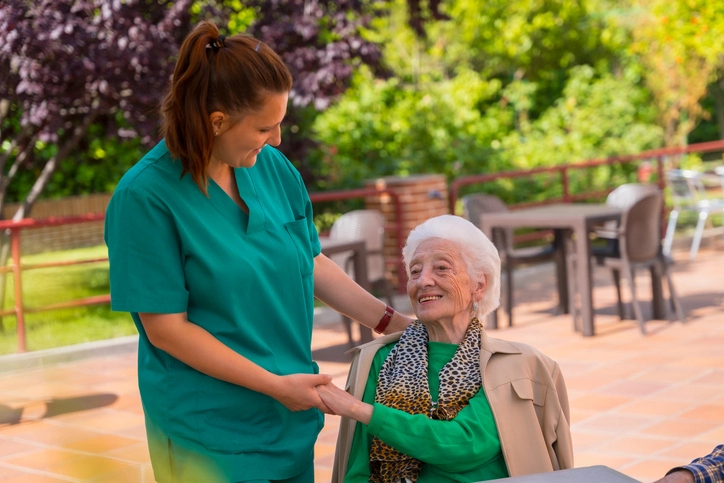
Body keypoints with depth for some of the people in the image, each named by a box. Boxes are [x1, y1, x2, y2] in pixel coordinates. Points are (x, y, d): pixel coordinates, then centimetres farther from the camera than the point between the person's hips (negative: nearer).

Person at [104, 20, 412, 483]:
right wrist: (276, 385, -16)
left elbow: (311, 262, 11)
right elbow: (166, 329, -16)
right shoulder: (144, 197, -17)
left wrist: (392, 322, 8)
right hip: (210, 435, -5)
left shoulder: (272, 166, -1)